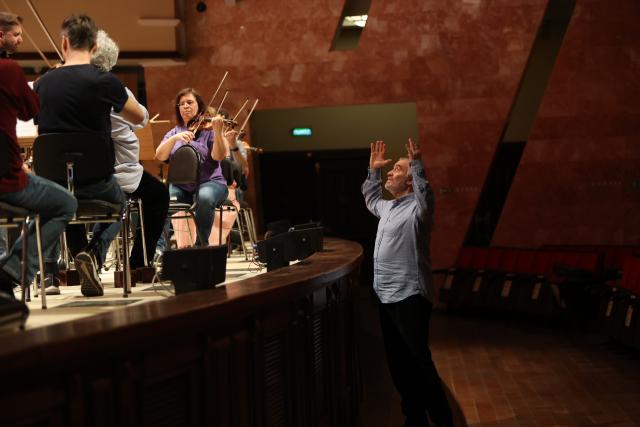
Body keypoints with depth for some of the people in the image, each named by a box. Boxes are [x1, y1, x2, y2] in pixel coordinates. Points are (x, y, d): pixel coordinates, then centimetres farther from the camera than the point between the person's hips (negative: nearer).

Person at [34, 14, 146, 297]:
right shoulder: (104, 81, -11)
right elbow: (139, 117, 8)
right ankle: (94, 252, 2)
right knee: (118, 202, 31)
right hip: (94, 179, -3)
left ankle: (79, 253, 17)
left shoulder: (43, 83, 0)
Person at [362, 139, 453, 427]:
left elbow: (426, 196, -35)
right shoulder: (388, 207, 16)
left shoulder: (417, 208, -11)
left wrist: (416, 165, -41)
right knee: (397, 362, 14)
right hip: (385, 295, 9)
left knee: (418, 363, -10)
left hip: (409, 297, -9)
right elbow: (371, 199, 38)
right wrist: (373, 169, 29)